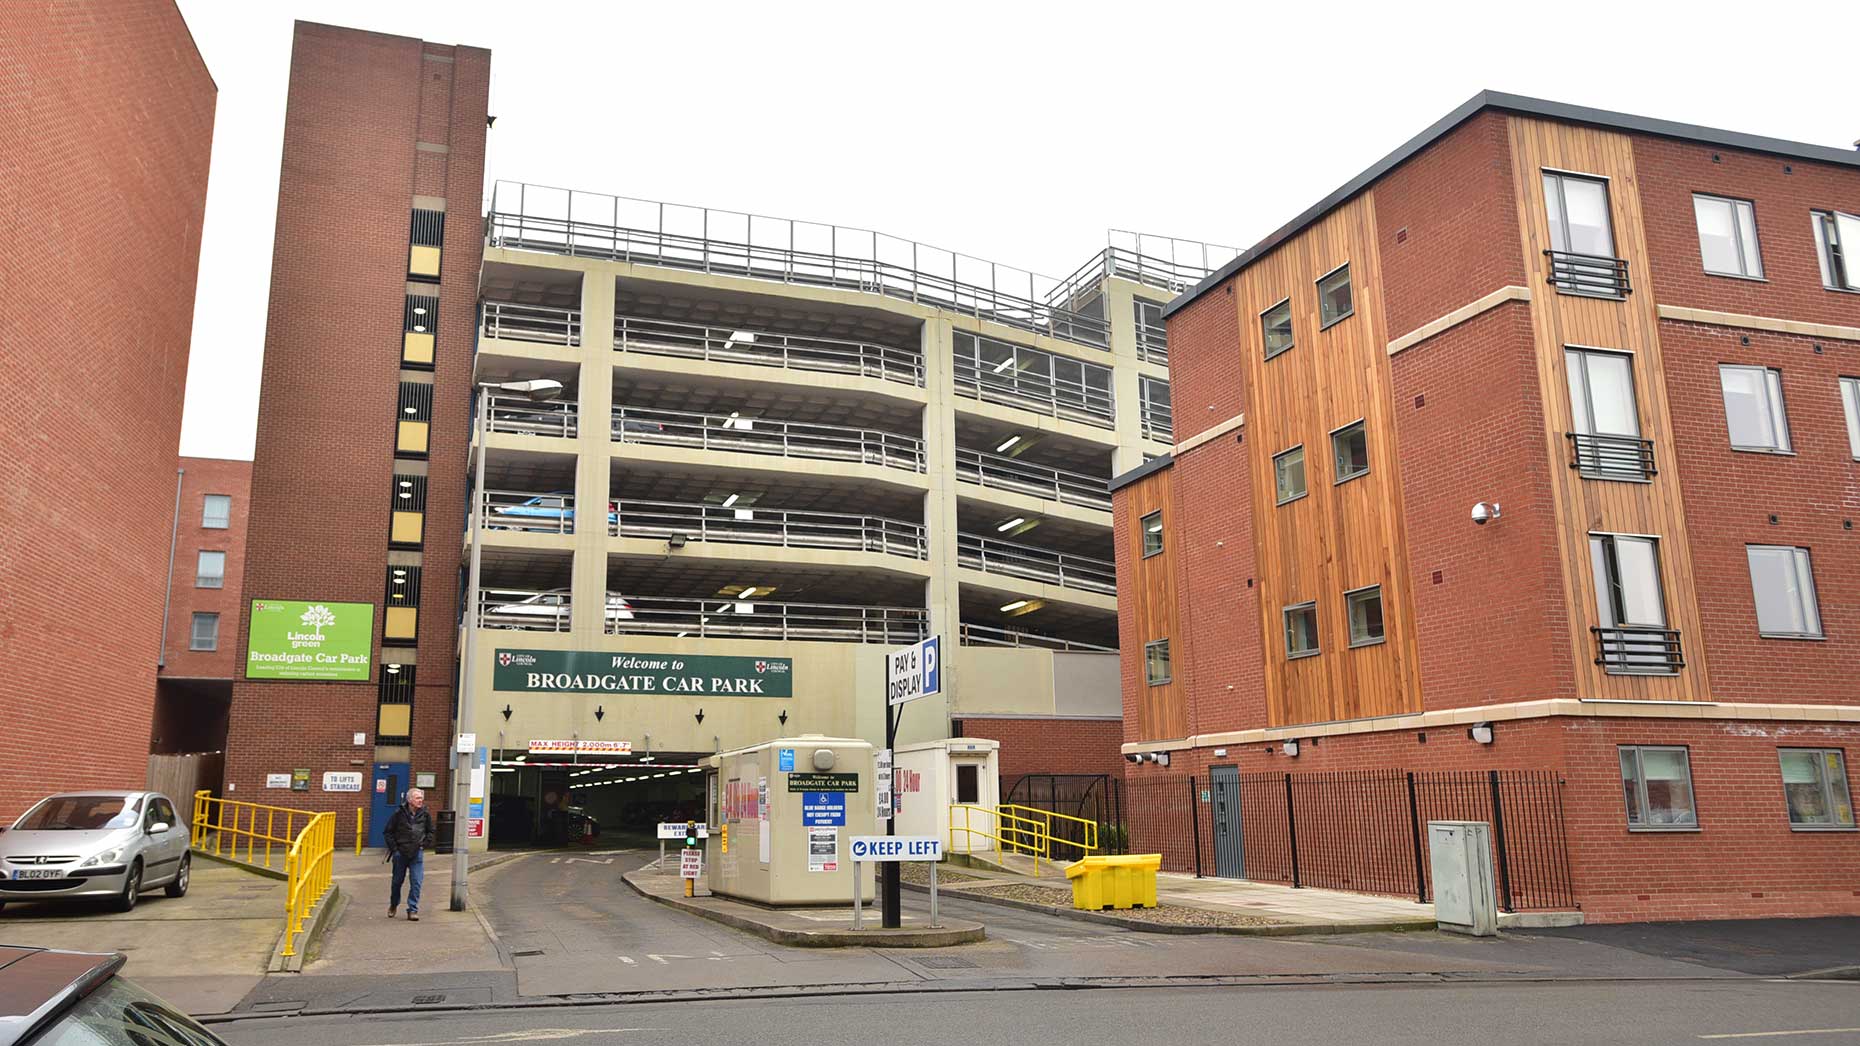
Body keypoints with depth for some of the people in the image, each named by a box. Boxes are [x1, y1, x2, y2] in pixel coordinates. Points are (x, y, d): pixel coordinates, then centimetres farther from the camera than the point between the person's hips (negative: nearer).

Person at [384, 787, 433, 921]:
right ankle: (393, 905, 37)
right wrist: (394, 848, -5)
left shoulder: (425, 815, -1)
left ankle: (413, 910, -2)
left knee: (416, 882, -8)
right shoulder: (399, 813, -8)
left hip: (417, 854, 1)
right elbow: (387, 831, 0)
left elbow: (430, 832, 14)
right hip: (400, 853, -1)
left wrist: (424, 844, 3)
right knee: (397, 881, 13)